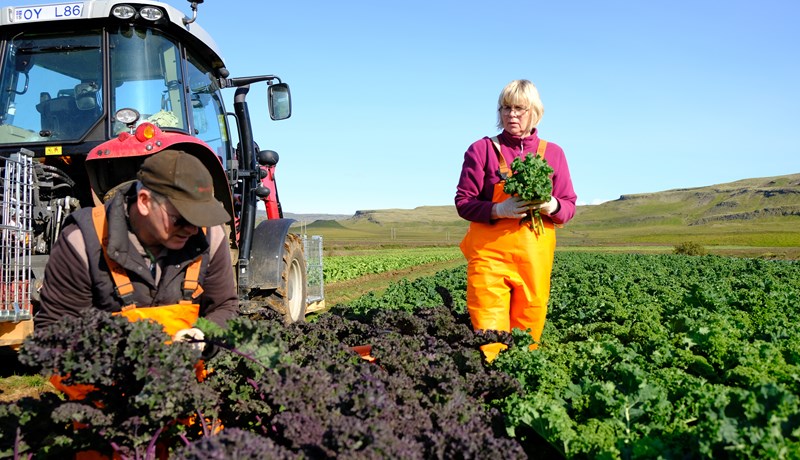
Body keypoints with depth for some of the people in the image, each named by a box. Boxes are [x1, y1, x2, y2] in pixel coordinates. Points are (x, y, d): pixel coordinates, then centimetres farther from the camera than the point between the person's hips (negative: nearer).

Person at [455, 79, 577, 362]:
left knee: (528, 331, 4)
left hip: (535, 256, 3)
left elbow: (569, 206, 12)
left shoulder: (552, 153, 12)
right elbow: (463, 202, 0)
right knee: (488, 336, -7)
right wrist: (499, 210, -18)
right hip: (490, 253, -2)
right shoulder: (482, 149, 4)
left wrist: (552, 207, -11)